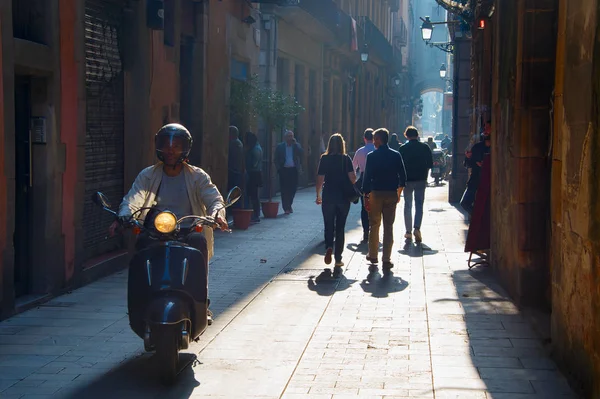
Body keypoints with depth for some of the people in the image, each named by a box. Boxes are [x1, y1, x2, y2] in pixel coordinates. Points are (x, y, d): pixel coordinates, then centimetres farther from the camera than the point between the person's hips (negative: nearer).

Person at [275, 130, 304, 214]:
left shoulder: (296, 145, 9)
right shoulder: (280, 146, 4)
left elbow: (301, 153, -9)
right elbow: (276, 159, 5)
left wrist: (295, 143, -12)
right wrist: (278, 168, -6)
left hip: (293, 170, 2)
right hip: (284, 170, -2)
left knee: (293, 188, 3)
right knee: (284, 189, -2)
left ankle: (289, 205, 22)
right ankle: (286, 208, 3)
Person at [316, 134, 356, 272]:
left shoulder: (324, 159, -3)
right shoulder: (346, 159, -5)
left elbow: (320, 179, -5)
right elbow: (352, 178, -12)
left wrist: (318, 195, 7)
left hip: (328, 196, 0)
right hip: (343, 197, 0)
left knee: (329, 226, 13)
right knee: (340, 227, 8)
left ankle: (329, 247, -14)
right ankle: (338, 260, 7)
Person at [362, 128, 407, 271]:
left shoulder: (372, 156, -7)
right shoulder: (396, 155, 2)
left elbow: (367, 177, -8)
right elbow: (403, 177, 4)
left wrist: (365, 196, -3)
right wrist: (399, 193, 16)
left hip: (376, 194, -2)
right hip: (392, 194, 2)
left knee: (374, 225, 12)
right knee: (388, 227, 4)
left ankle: (373, 255, 20)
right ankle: (386, 259, 1)